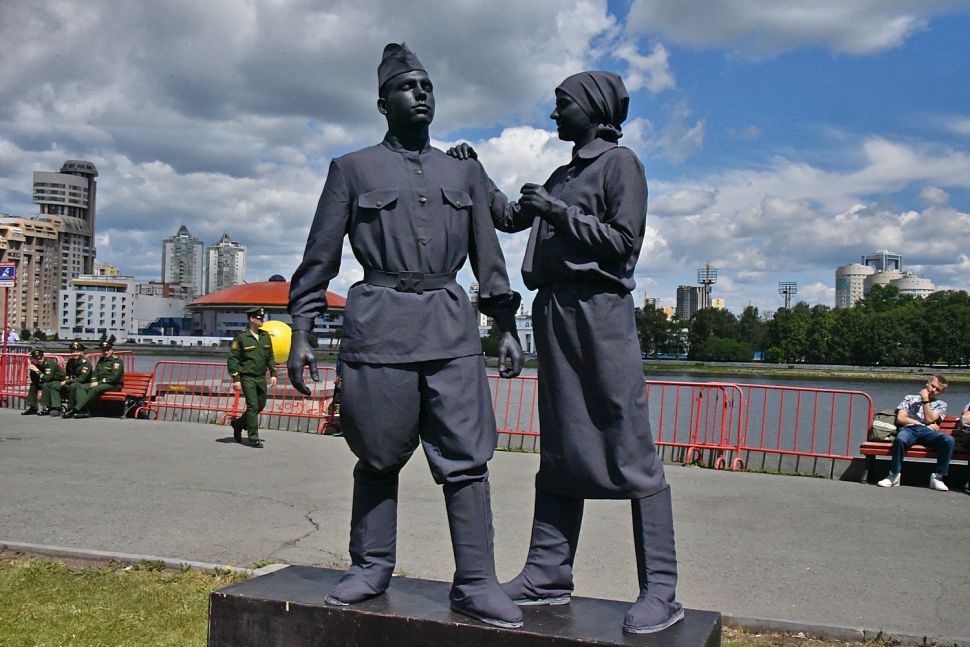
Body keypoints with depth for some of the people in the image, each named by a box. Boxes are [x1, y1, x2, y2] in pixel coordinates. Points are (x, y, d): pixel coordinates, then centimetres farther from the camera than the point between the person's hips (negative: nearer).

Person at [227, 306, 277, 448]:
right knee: (253, 406, -8)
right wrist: (236, 379, -12)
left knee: (261, 405, 11)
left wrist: (273, 374, 11)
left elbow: (270, 357, 18)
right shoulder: (241, 338, -9)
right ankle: (254, 438, -1)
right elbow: (232, 359, -7)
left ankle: (238, 424, 32)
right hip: (247, 377, -6)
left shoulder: (265, 336, 9)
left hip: (261, 377, 6)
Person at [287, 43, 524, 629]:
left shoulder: (464, 174, 18)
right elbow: (320, 258, 8)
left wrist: (507, 327, 10)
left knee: (467, 457, -4)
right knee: (378, 456, 5)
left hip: (452, 326, 2)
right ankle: (371, 568, 20)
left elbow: (489, 257, 18)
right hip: (378, 324, -2)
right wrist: (301, 333, 1)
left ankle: (475, 583, 1)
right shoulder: (352, 169, 10)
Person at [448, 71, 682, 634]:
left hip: (601, 310, -8)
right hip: (554, 312, 8)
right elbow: (512, 219, 31)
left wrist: (559, 212, -11)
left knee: (631, 452, -10)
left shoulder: (620, 162, 2)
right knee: (559, 453, 7)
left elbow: (625, 241, -8)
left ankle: (661, 591, -8)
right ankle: (548, 575, 12)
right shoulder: (563, 175, 24)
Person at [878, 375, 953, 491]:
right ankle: (894, 475, -27)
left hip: (927, 432, 1)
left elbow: (929, 419, 6)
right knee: (900, 439, -40)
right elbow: (900, 419, 10)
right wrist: (925, 424, 5)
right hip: (909, 429, -1)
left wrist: (925, 399, 6)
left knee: (949, 440, -34)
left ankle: (937, 477, -24)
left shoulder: (941, 404, 26)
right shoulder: (910, 398, 25)